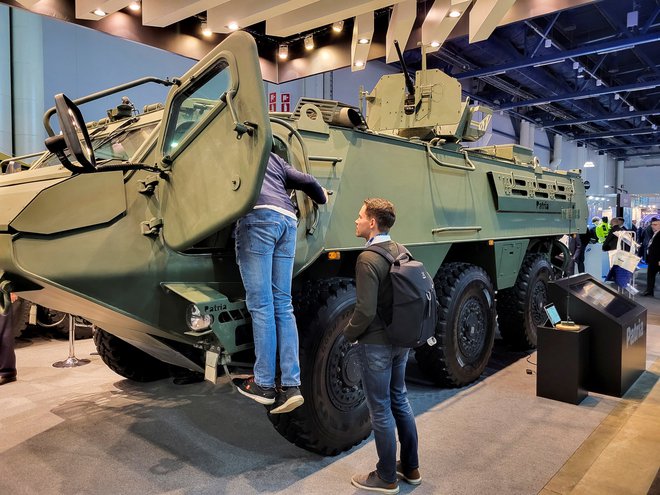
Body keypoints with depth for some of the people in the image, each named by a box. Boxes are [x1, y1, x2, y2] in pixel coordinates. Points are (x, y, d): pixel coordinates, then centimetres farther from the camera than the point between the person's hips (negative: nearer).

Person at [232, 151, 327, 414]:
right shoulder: (275, 159, 34)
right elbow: (306, 181, 31)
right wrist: (322, 197, 49)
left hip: (258, 217, -5)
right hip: (288, 220, 6)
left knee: (260, 305, -6)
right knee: (282, 305, 3)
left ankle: (264, 385, -3)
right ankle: (291, 386, -2)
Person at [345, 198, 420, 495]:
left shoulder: (368, 259, -22)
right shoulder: (400, 251, 3)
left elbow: (365, 311, -24)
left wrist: (349, 333, -7)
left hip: (376, 345, -8)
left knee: (381, 411, 6)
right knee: (399, 400, 21)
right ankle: (410, 468, 35)